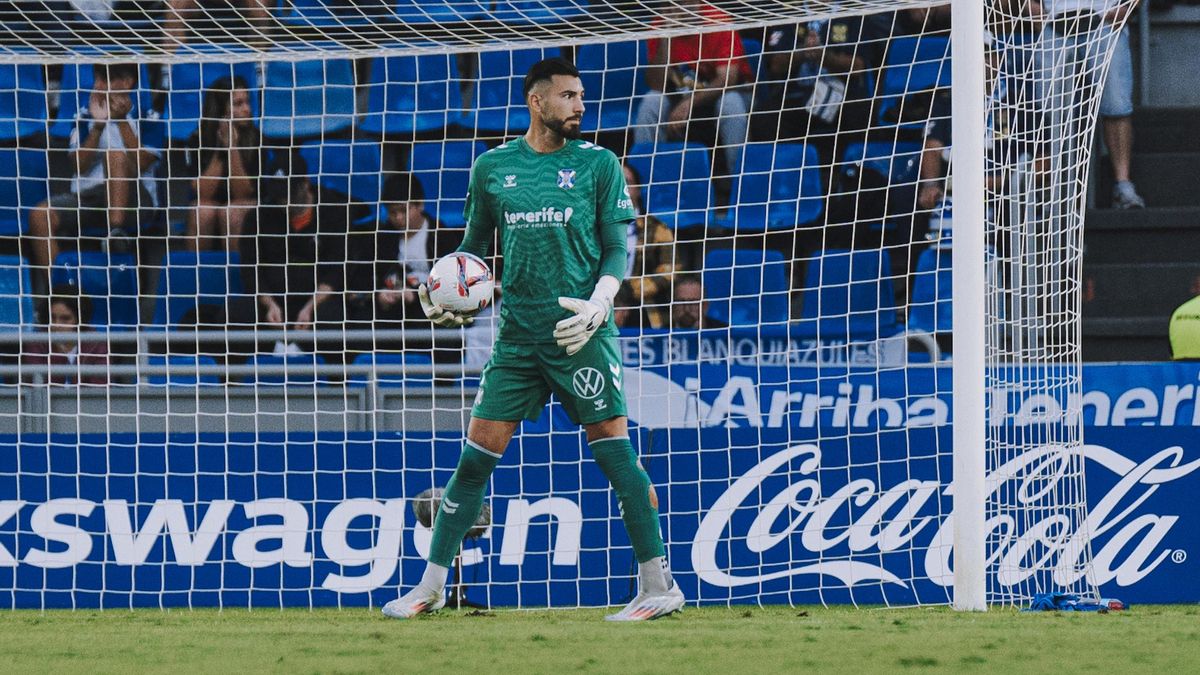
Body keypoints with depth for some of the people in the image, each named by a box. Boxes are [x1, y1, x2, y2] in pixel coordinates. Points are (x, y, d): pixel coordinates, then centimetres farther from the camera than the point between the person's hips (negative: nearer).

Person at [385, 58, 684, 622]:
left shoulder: (597, 164, 3)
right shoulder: (493, 167, 10)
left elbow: (618, 247, 2)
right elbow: (474, 244, 20)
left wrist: (598, 303, -15)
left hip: (580, 332, -3)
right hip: (517, 335, 3)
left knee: (612, 446, -8)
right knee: (477, 452, 2)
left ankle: (659, 586, -5)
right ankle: (431, 586, 10)